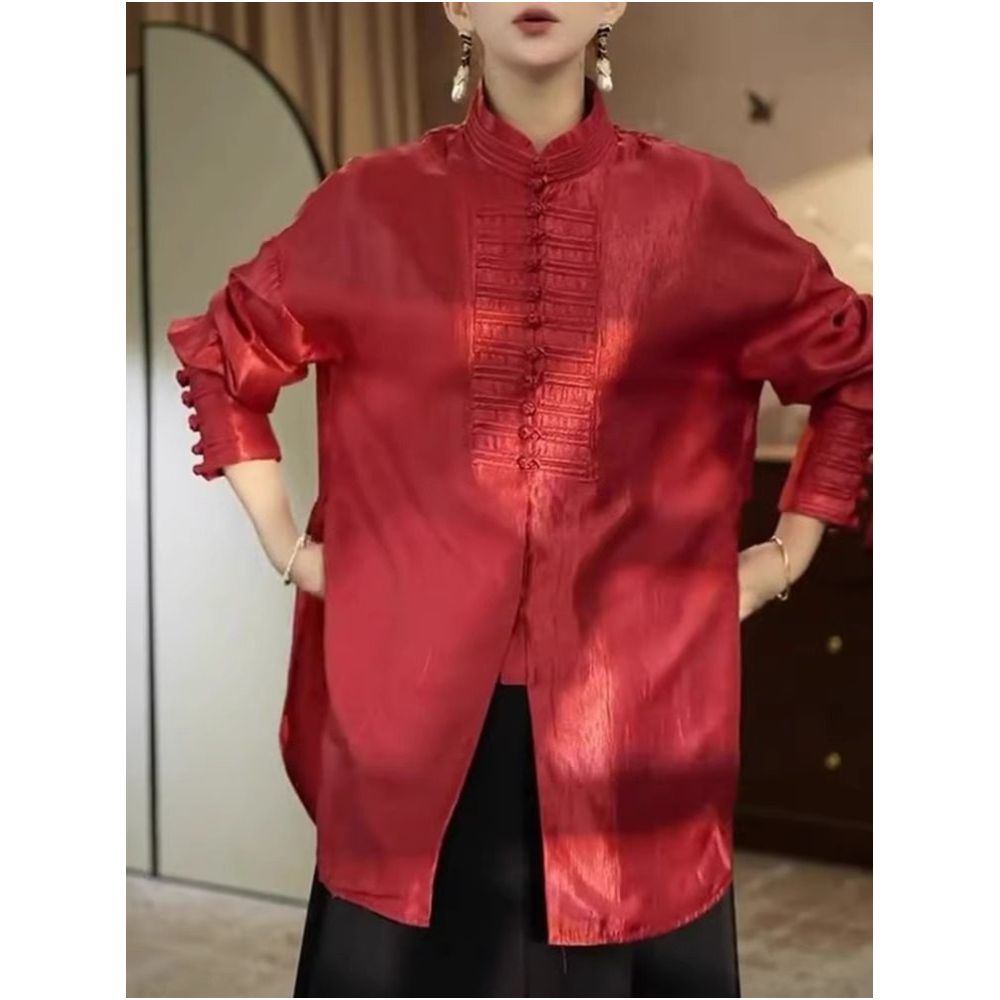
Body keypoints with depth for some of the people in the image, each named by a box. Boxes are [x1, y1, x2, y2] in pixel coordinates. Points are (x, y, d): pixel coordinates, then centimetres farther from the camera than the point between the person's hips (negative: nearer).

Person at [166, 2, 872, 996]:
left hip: (634, 706, 0)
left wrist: (790, 551, 9)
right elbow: (216, 358, 16)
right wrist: (285, 543, 10)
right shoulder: (370, 206, 2)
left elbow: (858, 366, 14)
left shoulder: (701, 204, 2)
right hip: (417, 704, 0)